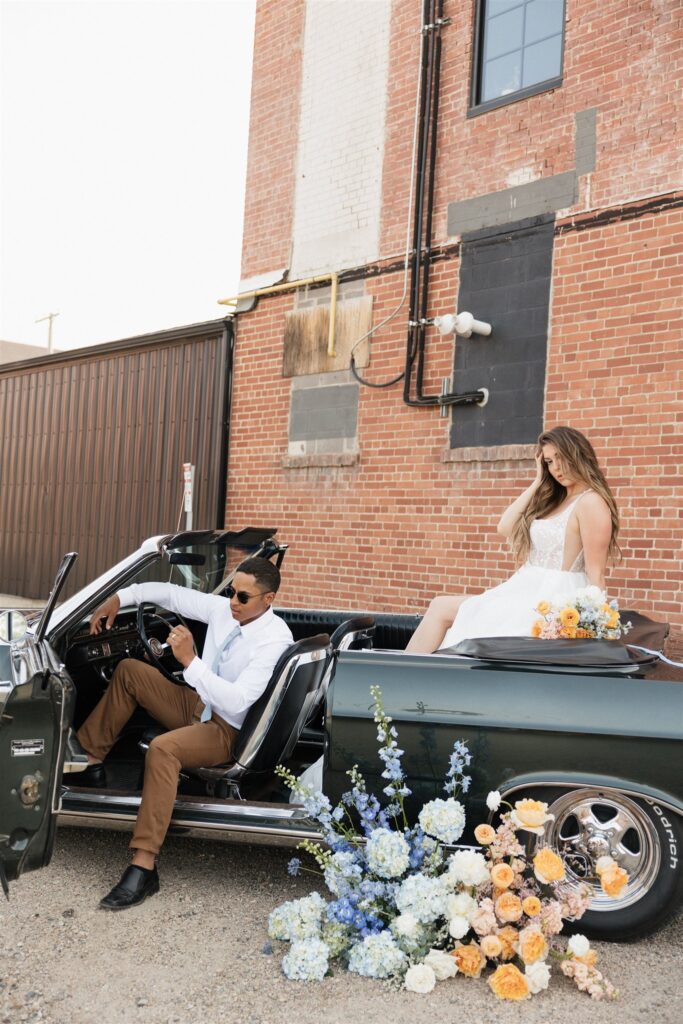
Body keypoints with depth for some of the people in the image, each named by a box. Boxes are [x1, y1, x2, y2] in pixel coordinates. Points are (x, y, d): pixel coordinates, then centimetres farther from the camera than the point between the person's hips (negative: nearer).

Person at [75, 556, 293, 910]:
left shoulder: (275, 639, -26)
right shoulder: (223, 608, -6)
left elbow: (236, 701, -34)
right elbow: (171, 593, 8)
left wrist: (189, 660, -37)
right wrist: (118, 599, -2)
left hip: (227, 730, -8)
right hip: (197, 704, 9)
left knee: (162, 749, -35)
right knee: (129, 670, 4)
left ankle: (143, 867, -30)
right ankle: (89, 761, 7)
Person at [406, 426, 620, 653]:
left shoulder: (591, 502, -9)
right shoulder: (555, 501, 17)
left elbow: (596, 573, -13)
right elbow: (505, 527, 11)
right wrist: (538, 483, 11)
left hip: (551, 601, -8)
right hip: (530, 592, 8)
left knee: (442, 609, -14)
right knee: (441, 606, -1)